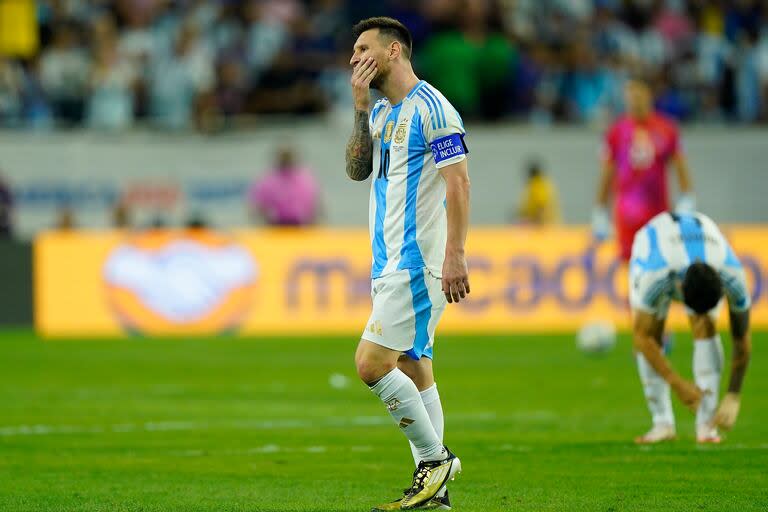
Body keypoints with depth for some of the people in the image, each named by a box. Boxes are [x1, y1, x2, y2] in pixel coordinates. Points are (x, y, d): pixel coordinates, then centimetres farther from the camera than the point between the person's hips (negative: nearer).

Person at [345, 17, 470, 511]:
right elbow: (357, 170, 12)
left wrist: (455, 256, -22)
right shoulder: (381, 112, 16)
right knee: (414, 369, 8)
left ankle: (435, 457, -4)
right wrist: (361, 109, 3)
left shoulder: (430, 108, -12)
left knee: (372, 363, -15)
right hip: (391, 263, 9)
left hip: (418, 262, -9)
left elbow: (459, 183, -16)